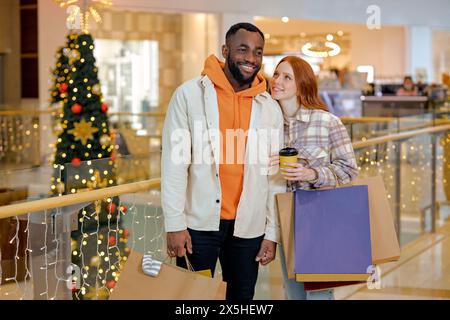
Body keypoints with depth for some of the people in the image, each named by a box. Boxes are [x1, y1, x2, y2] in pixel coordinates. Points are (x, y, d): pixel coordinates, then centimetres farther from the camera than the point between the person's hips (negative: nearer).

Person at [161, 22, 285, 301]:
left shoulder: (270, 108, 6)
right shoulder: (190, 95, -3)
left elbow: (274, 177, 8)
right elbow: (175, 163, -6)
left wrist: (272, 233, 5)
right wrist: (175, 223, -10)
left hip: (248, 227, 3)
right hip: (198, 224, -3)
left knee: (242, 298, 11)